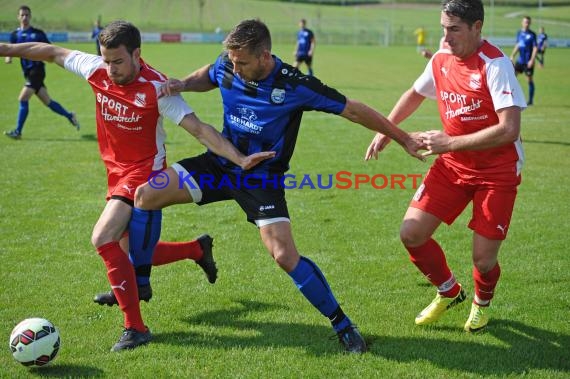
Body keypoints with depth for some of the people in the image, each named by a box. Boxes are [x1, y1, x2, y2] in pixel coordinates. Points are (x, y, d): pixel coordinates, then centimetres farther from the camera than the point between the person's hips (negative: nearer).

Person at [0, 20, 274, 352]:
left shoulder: (156, 87, -22)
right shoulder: (97, 70, -7)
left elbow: (199, 129, -24)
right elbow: (54, 52, 9)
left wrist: (239, 159, -34)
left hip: (145, 171, -7)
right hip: (117, 172, 7)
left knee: (103, 238, -23)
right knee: (131, 254, 15)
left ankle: (135, 327, -14)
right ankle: (199, 249, 40)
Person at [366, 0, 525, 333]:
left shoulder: (495, 65, -21)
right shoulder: (441, 60, -1)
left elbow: (509, 130, -29)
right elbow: (414, 94, 21)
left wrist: (450, 143, -26)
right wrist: (385, 131, 14)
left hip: (497, 171, -6)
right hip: (452, 166, 6)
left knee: (483, 258, -5)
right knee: (411, 233, -4)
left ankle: (482, 303, 33)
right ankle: (449, 292, 24)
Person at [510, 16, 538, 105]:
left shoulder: (532, 34, -8)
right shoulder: (519, 33, 9)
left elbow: (535, 48, -10)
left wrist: (532, 60, -18)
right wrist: (512, 56, 11)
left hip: (528, 62, -6)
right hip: (520, 60, 6)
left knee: (529, 79, 0)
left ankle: (530, 100, 9)